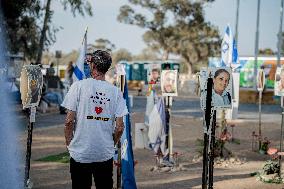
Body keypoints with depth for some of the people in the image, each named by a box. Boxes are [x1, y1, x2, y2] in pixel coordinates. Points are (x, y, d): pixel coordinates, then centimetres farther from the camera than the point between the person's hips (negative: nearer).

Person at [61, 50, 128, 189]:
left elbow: (69, 121, -9)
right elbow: (120, 127, -1)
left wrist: (69, 143, 5)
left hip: (80, 154, -2)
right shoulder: (115, 91, 0)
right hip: (106, 155, 2)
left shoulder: (78, 86, -6)